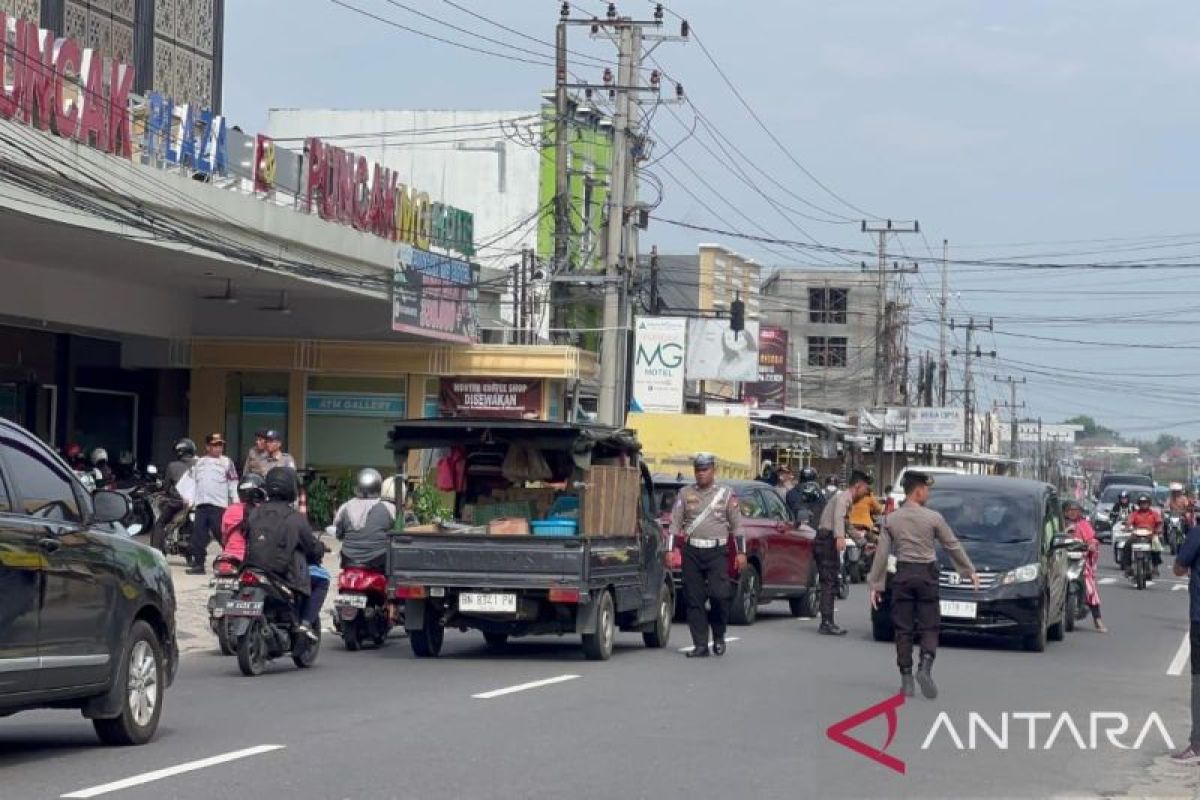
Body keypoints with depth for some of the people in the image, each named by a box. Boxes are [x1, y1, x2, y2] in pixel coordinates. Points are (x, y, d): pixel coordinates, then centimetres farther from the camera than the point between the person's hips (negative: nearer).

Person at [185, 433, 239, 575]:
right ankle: (198, 563, 6)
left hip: (219, 505, -4)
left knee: (223, 534, -8)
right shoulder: (199, 462, 17)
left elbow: (234, 484, 1)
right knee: (198, 535, 2)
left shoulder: (227, 462, 5)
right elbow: (192, 482, 19)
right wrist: (190, 501, 11)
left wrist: (236, 504, -7)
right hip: (201, 504, 4)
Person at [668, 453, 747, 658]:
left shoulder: (726, 494, 7)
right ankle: (700, 645, 4)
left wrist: (740, 552, 3)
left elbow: (736, 525, 8)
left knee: (718, 595, -13)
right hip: (691, 551, 2)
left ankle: (719, 637, 9)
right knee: (694, 599, -1)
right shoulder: (685, 493, 11)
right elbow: (674, 523, 11)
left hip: (717, 552, -2)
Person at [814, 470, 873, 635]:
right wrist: (840, 537, -44)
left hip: (822, 542, 10)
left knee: (829, 584, 9)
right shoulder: (844, 497, -7)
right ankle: (827, 623, -18)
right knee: (830, 583, -13)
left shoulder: (847, 499, 25)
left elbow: (847, 524, 39)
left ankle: (827, 623, 10)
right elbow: (838, 517, -27)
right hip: (827, 540, -10)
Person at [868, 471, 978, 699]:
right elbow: (952, 546, 5)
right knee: (929, 627, 3)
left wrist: (876, 584, 6)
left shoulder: (891, 519, 2)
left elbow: (882, 554, 2)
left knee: (903, 629, 5)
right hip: (926, 575, -2)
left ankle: (906, 679, 4)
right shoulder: (933, 518, -4)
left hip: (902, 576, 2)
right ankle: (925, 667, -19)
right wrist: (970, 571, 16)